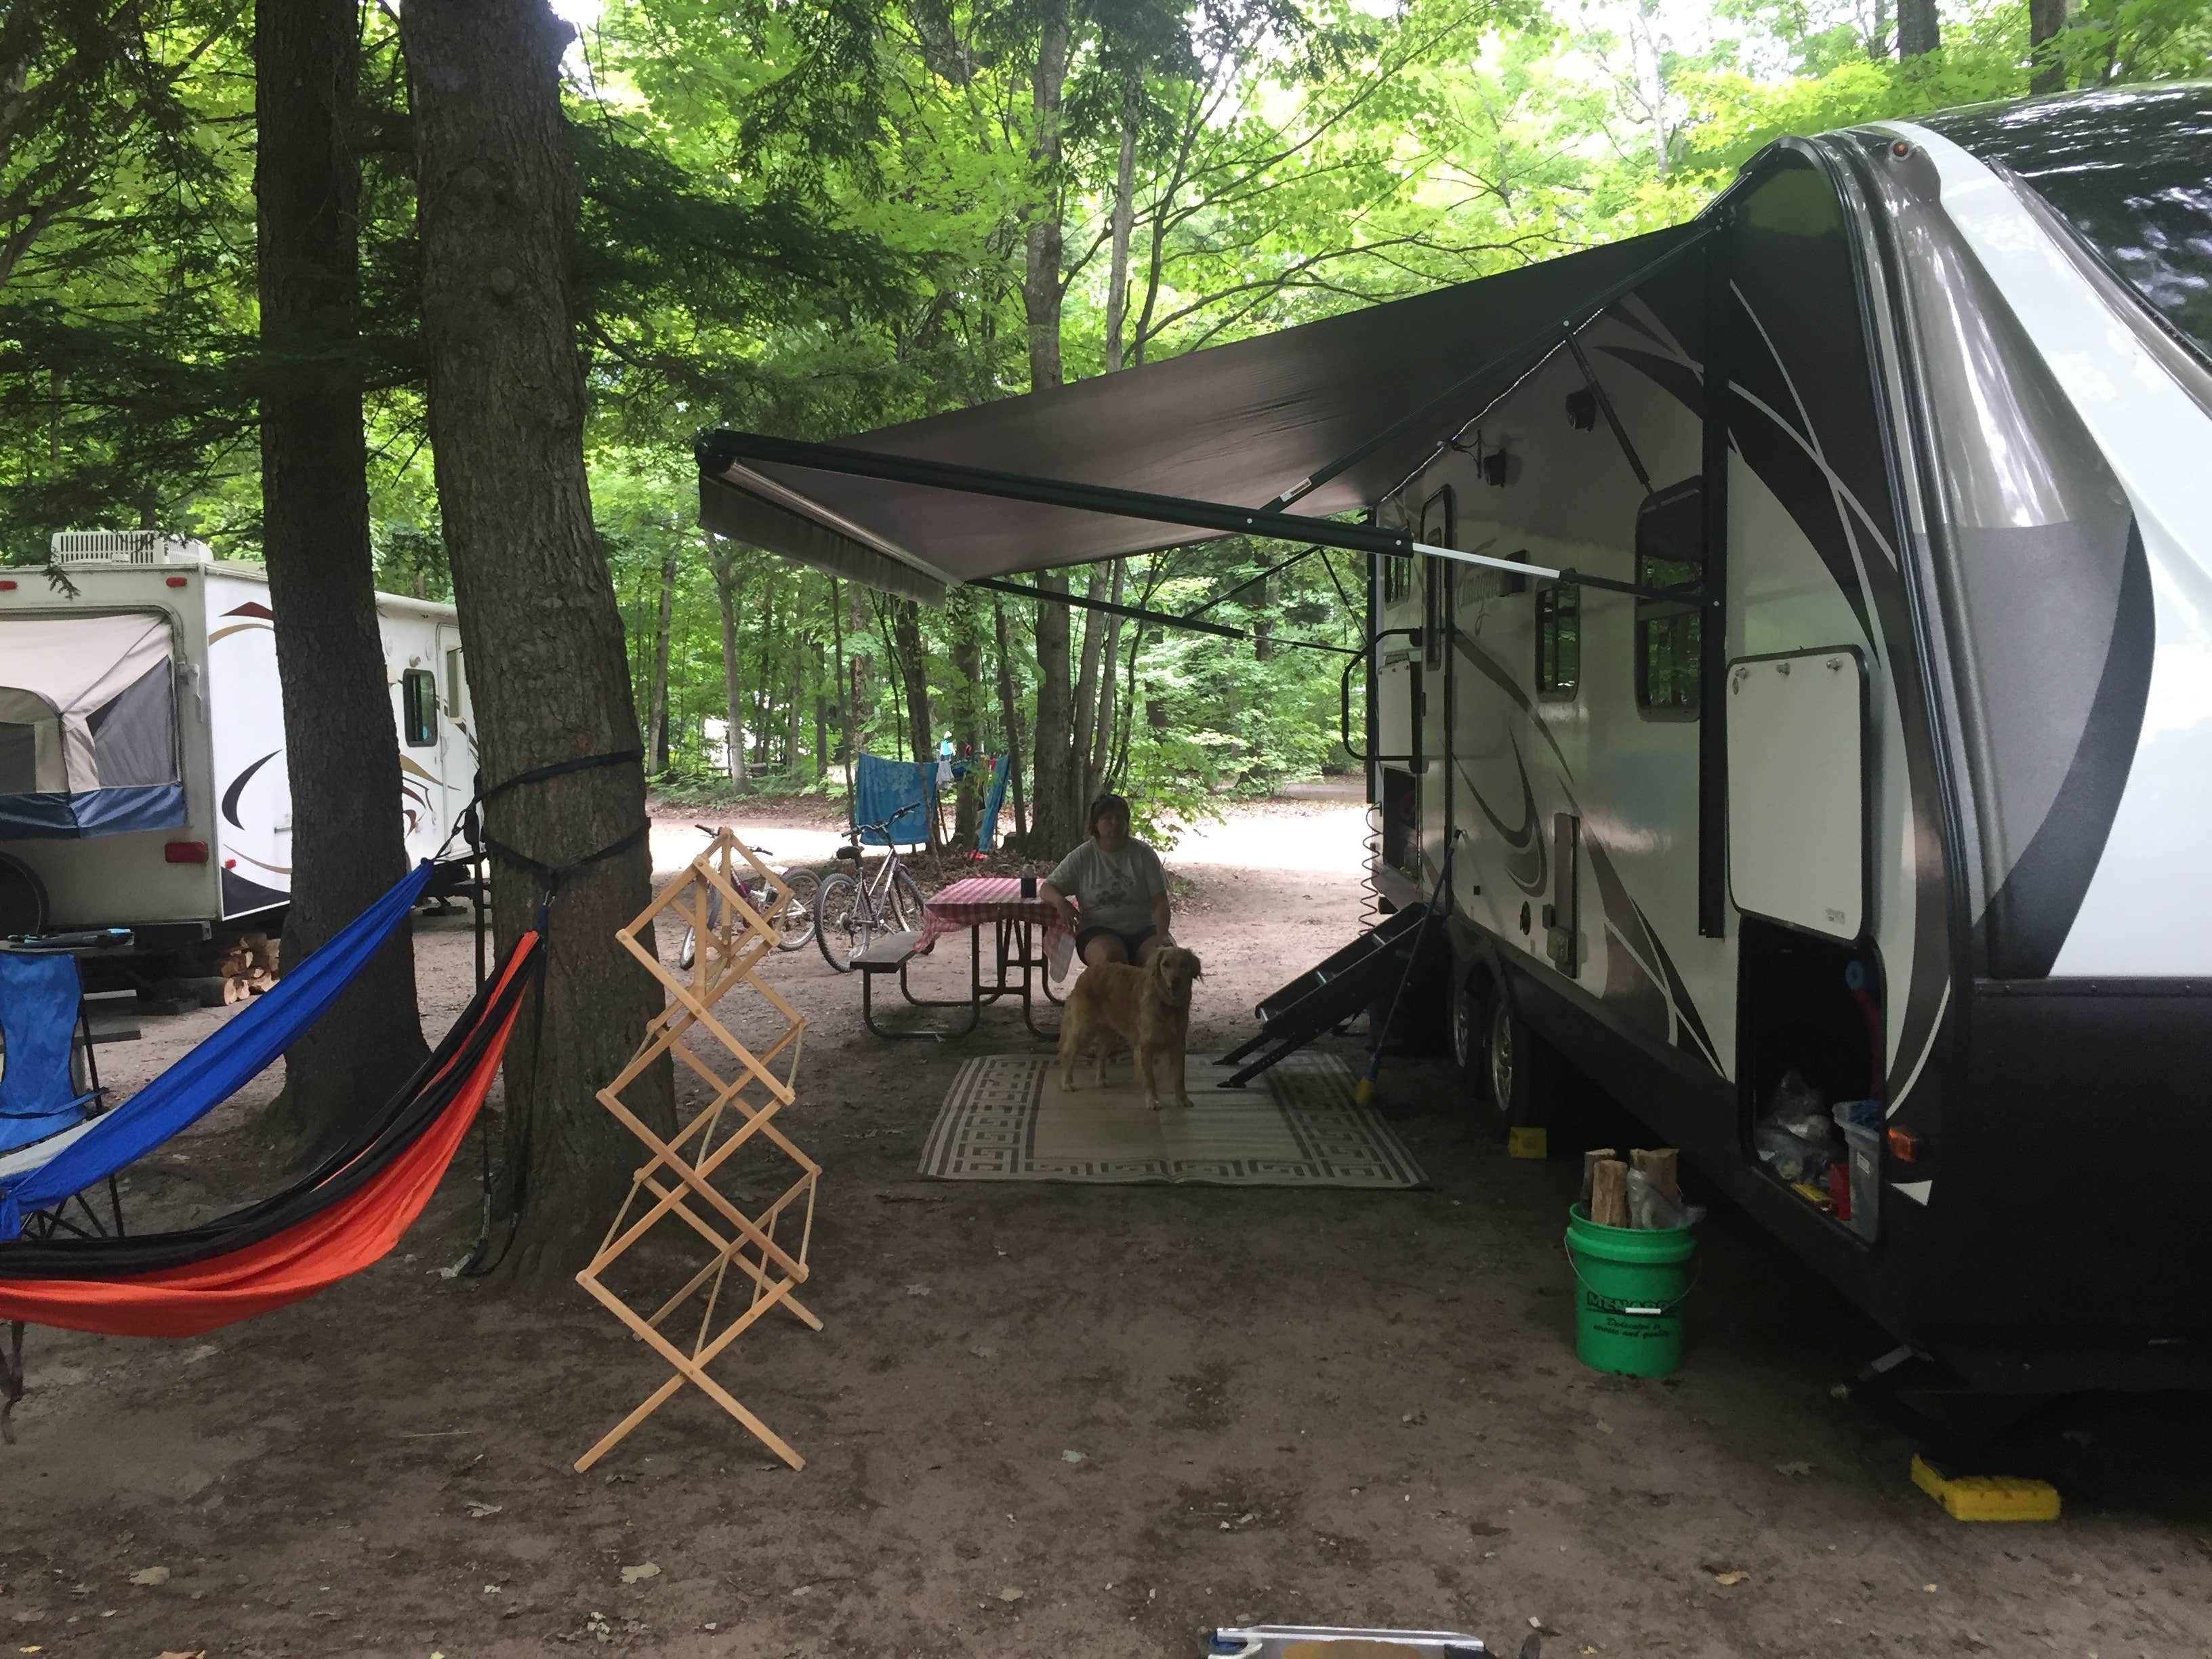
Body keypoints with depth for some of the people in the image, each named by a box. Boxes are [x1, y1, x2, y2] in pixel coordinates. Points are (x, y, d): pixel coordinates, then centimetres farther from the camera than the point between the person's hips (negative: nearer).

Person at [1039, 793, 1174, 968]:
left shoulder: (1143, 854, 5)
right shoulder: (1082, 857, 5)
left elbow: (1160, 902, 2)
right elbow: (1046, 888, 7)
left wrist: (1161, 935, -17)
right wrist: (1060, 902, -18)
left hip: (1143, 929, 1)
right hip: (1098, 929, -1)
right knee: (1110, 957, -36)